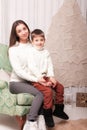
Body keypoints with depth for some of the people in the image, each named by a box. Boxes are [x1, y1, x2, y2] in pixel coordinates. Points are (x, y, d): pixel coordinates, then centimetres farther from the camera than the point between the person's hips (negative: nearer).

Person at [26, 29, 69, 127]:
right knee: (48, 90, -25)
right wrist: (40, 78, -23)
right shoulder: (31, 52, -8)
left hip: (45, 76, 7)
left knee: (60, 87, 0)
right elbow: (32, 67, -17)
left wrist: (51, 77, -8)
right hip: (35, 78, -7)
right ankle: (48, 114, -10)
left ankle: (58, 109, 15)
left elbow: (50, 65, 7)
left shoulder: (46, 52, 12)